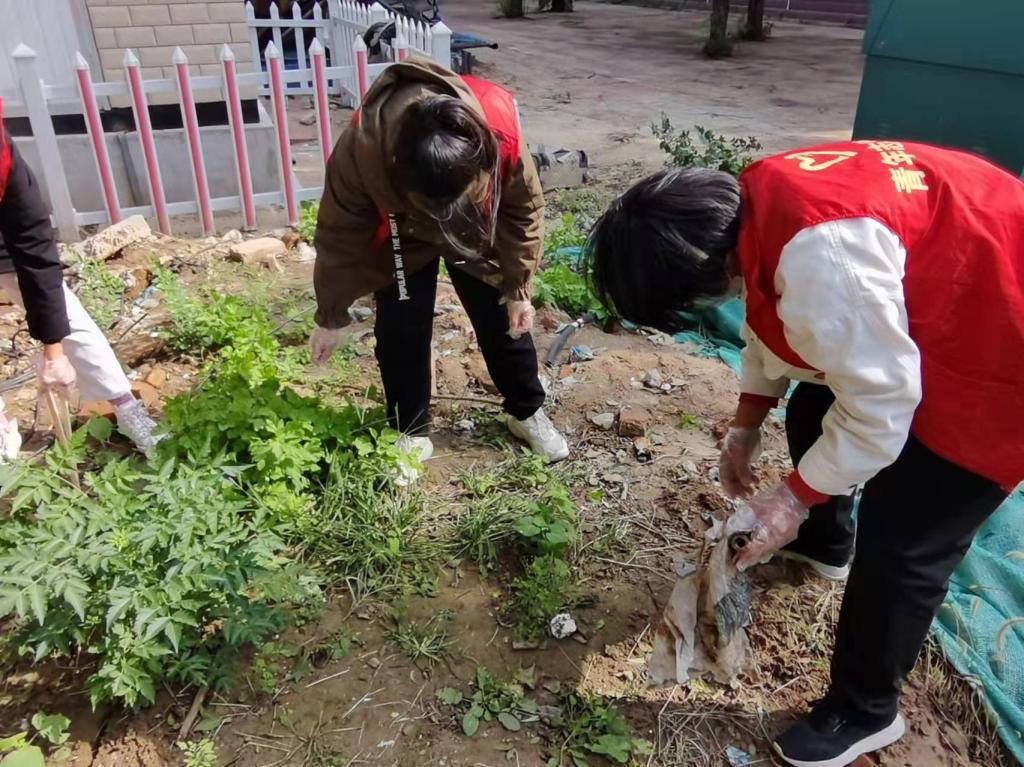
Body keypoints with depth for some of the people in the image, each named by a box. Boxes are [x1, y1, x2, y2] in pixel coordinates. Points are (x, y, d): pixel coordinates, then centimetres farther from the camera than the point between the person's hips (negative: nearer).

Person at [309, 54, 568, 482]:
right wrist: (331, 317, -13)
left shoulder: (500, 129, -38)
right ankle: (412, 433, 16)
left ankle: (528, 413, 27)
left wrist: (517, 288, -12)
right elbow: (340, 235, -23)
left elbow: (523, 208, -18)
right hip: (402, 236, -1)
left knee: (504, 321, 5)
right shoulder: (361, 149, -40)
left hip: (478, 230, 1)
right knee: (400, 332, -5)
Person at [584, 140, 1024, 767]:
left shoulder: (820, 257, -38)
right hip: (933, 302, 10)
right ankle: (824, 543, 49)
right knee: (812, 410, 23)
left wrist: (796, 497, -16)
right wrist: (745, 427, 14)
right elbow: (777, 321, 9)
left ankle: (865, 710, 18)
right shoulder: (753, 204, -7)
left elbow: (878, 407, -29)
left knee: (902, 543, -5)